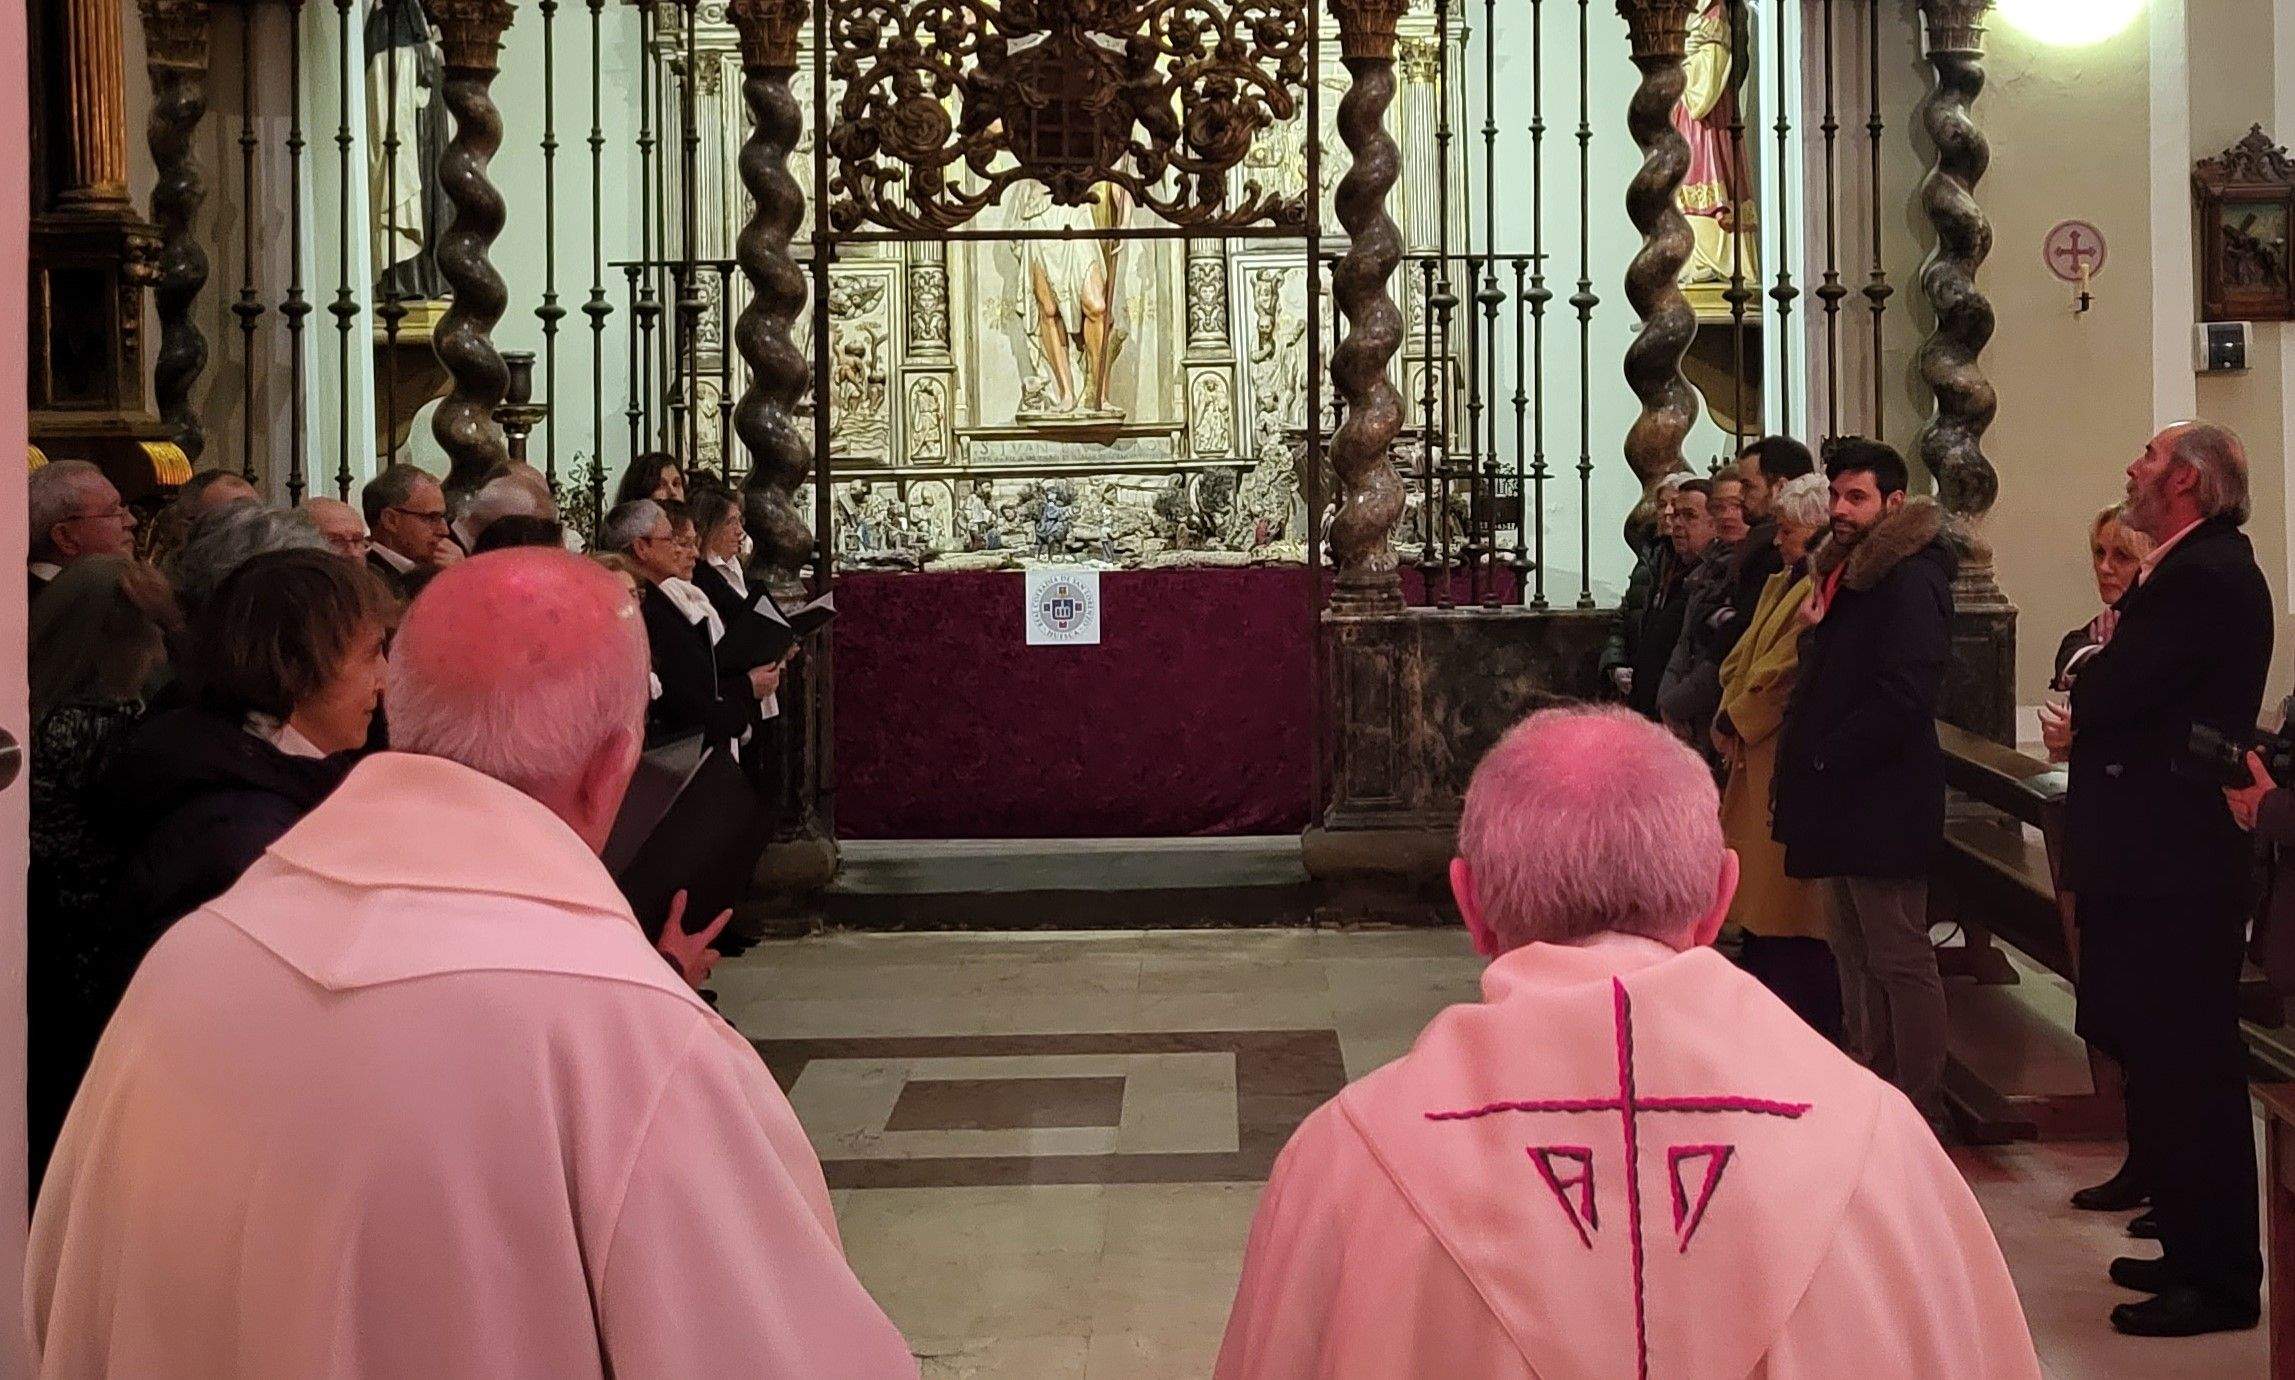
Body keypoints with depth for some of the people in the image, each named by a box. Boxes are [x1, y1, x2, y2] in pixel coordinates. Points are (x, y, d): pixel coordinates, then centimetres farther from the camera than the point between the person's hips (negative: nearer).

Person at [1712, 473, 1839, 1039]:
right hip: (1756, 755, 10)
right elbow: (1740, 660, 16)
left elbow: (1785, 673, -19)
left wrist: (1736, 722, -9)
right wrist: (1730, 721, 2)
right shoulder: (1780, 586, 17)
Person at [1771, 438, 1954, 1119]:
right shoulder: (1843, 571, 16)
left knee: (1899, 959, -5)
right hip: (1846, 801, 10)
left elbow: (1901, 698, -23)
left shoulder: (1909, 580, -15)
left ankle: (1917, 1115, 0)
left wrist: (1827, 760, -18)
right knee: (1855, 954, 15)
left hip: (1885, 801, -10)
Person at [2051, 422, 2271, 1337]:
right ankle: (2194, 1252, 27)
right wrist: (2091, 727, -4)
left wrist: (2091, 676, -1)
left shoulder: (2203, 577, -18)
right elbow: (2130, 701, 16)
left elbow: (2108, 694, -22)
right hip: (2159, 856, 11)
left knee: (2183, 1070, -4)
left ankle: (2218, 1279, 4)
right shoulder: (2197, 569, 16)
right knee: (2160, 1060, 16)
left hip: (2173, 861, -11)